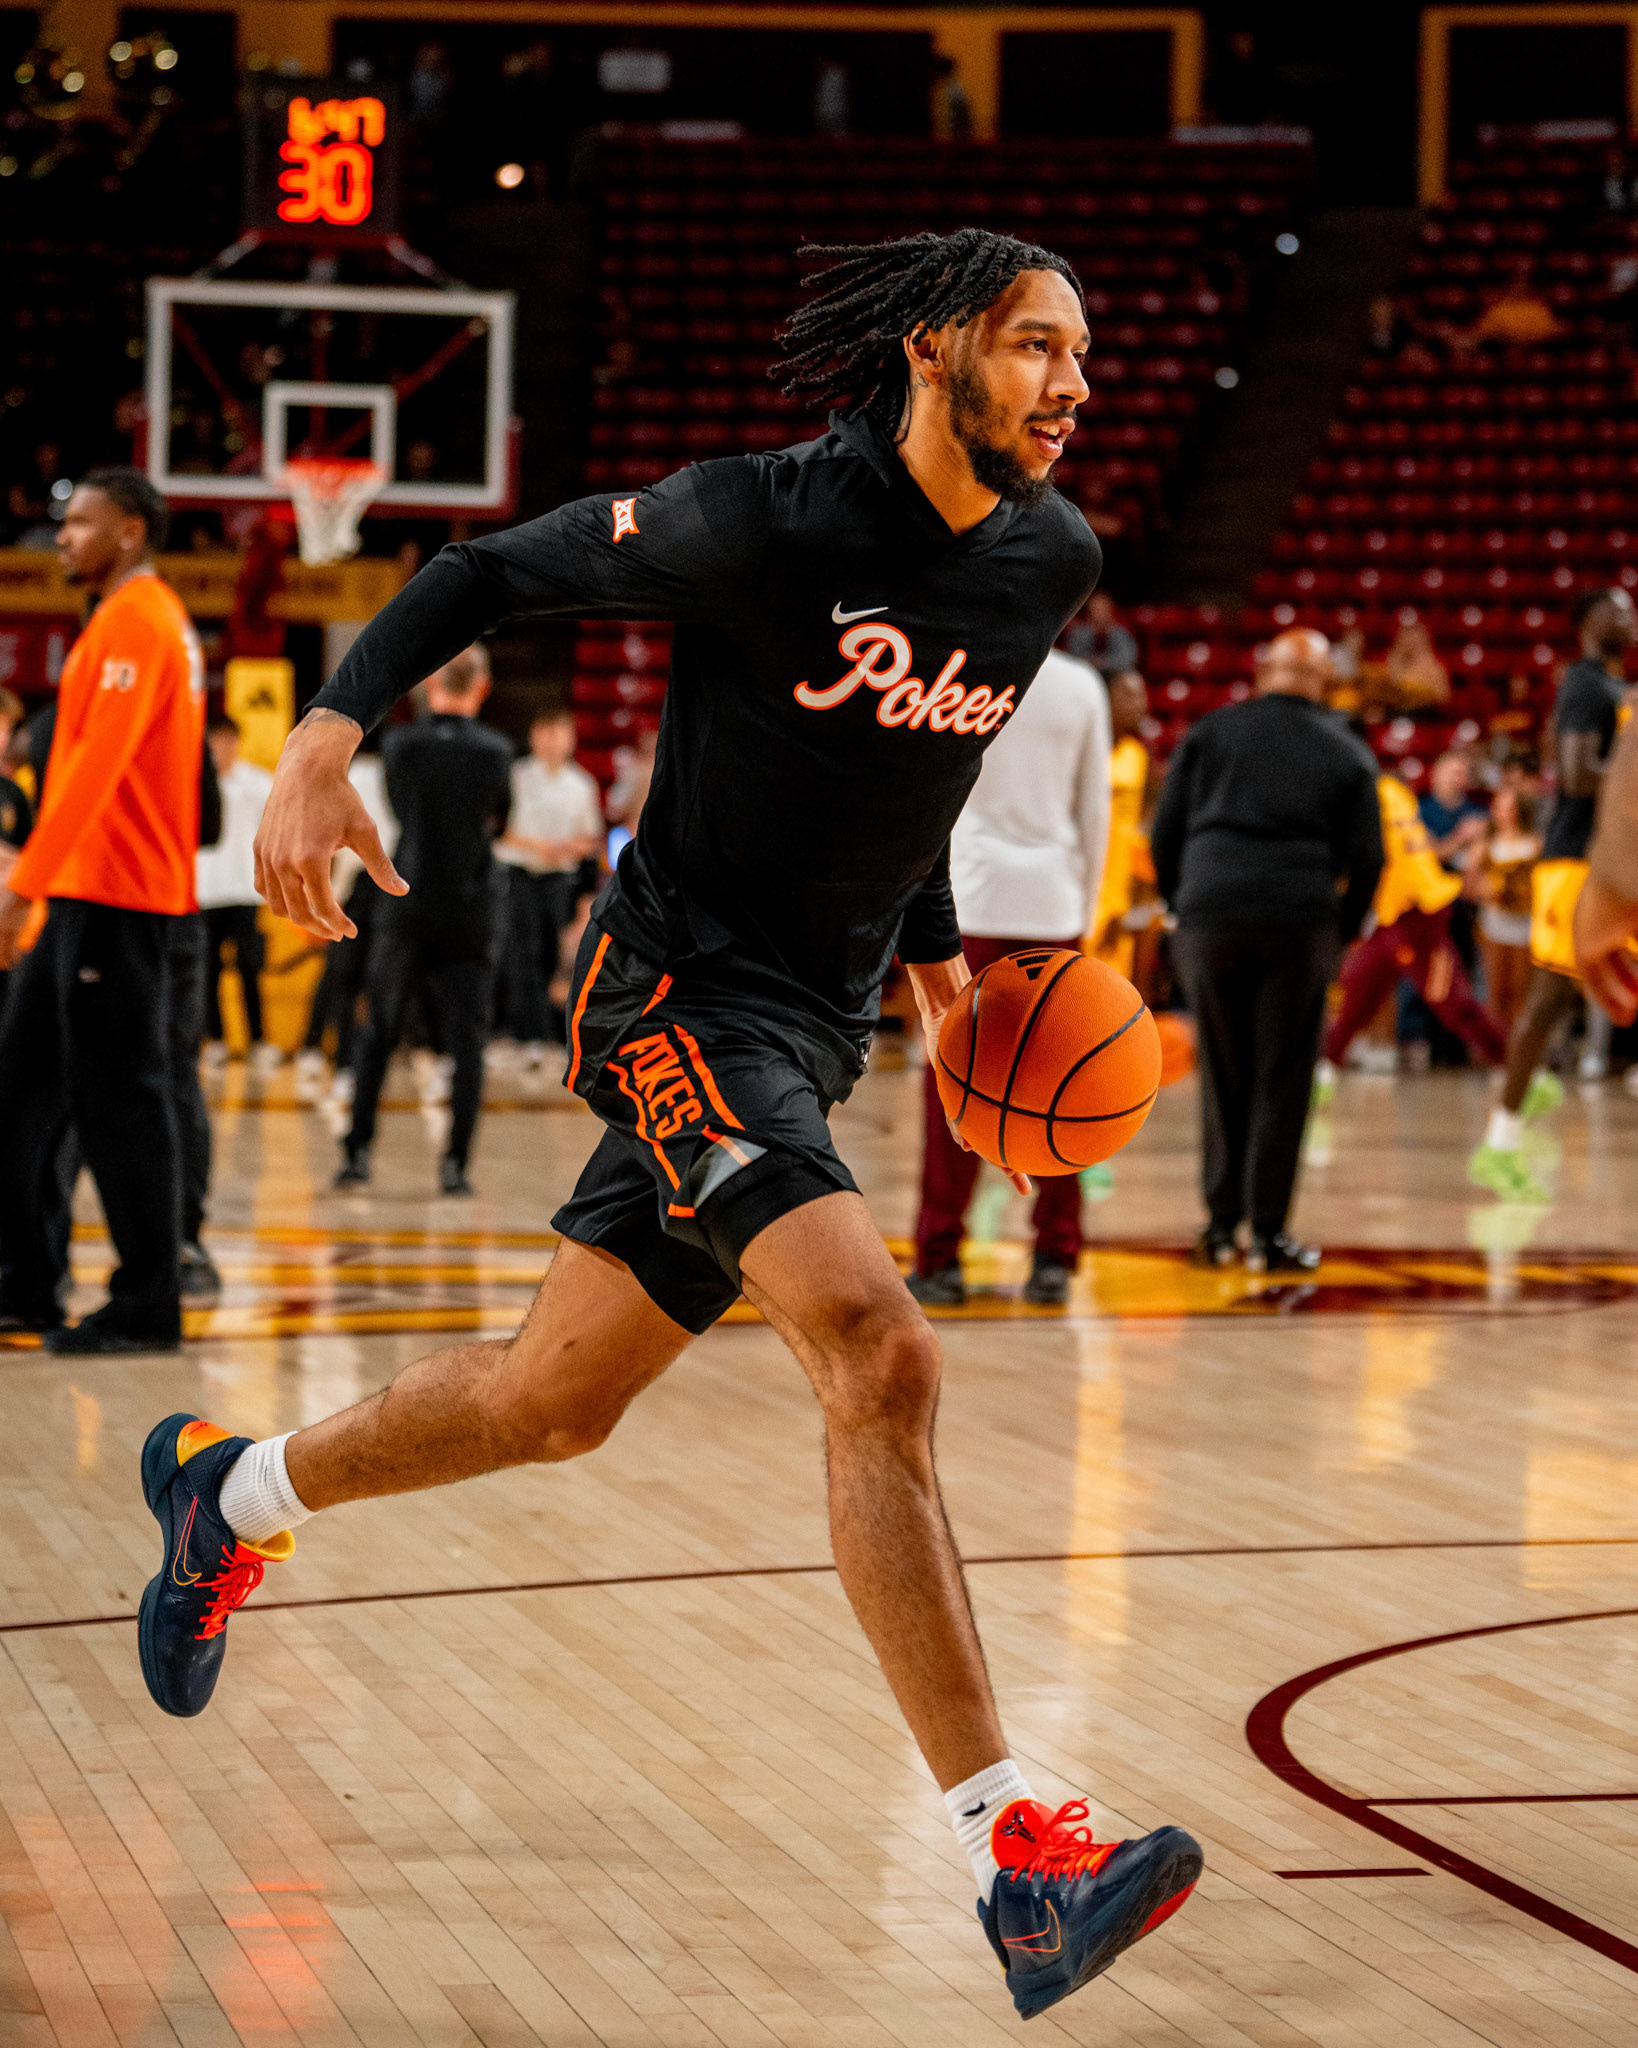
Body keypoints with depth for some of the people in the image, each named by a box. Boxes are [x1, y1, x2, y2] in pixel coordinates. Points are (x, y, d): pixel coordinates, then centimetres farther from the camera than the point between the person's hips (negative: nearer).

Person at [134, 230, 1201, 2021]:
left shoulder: (1051, 564, 4)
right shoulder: (762, 521, -16)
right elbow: (488, 573, -7)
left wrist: (931, 940, 24)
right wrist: (327, 732, -21)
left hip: (816, 1023, 8)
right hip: (680, 983, -8)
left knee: (551, 1400, 17)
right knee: (881, 1355, -25)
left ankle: (233, 1492, 44)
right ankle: (1013, 1853, -26)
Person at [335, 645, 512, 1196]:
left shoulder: (399, 744, -5)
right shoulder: (496, 751, -4)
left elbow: (396, 811, 9)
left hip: (405, 910, 0)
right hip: (469, 916, 0)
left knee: (378, 1036, 10)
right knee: (467, 1042, 3)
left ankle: (357, 1152, 8)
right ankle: (456, 1164, -2)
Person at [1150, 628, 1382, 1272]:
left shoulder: (1210, 733, 12)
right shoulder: (1347, 753, 11)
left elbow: (1164, 833, 8)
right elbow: (1367, 859, 7)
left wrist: (1181, 905, 20)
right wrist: (1340, 933, 18)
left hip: (1210, 921, 1)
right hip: (1301, 927, -1)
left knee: (1223, 1075, 9)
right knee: (1283, 1080, 2)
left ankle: (1220, 1224, 10)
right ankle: (1268, 1232, 1)